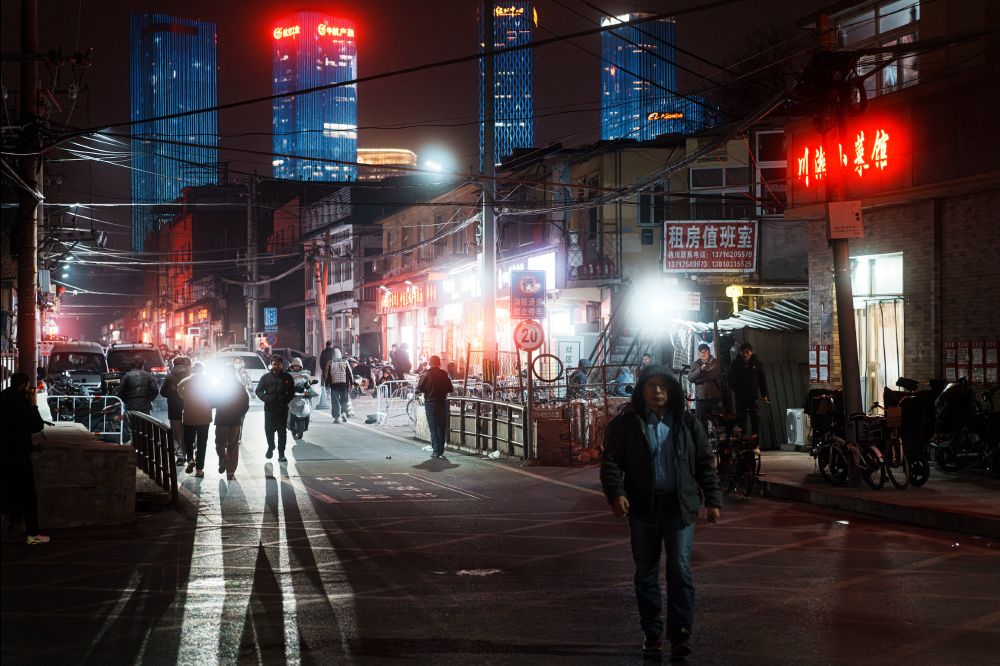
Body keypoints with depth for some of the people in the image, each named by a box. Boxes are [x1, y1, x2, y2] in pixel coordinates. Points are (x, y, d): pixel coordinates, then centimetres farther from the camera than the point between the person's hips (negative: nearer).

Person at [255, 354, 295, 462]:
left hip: (282, 408, -1)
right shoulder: (266, 377, 6)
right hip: (269, 408, 1)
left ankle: (281, 454, 0)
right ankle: (270, 447, 31)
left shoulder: (287, 377, 5)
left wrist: (285, 400, -8)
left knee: (282, 431, -3)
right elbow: (259, 390, 8)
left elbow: (292, 392, 8)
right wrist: (266, 398, -9)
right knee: (268, 430, 6)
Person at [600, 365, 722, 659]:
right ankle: (652, 633, 17)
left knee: (680, 571, -5)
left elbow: (705, 463, 8)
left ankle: (680, 634, -2)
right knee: (646, 573, 8)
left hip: (680, 506, 0)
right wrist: (616, 493, -19)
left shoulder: (687, 423, 5)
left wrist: (713, 500, 3)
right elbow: (611, 461, -3)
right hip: (643, 508, 0)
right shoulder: (625, 424, 2)